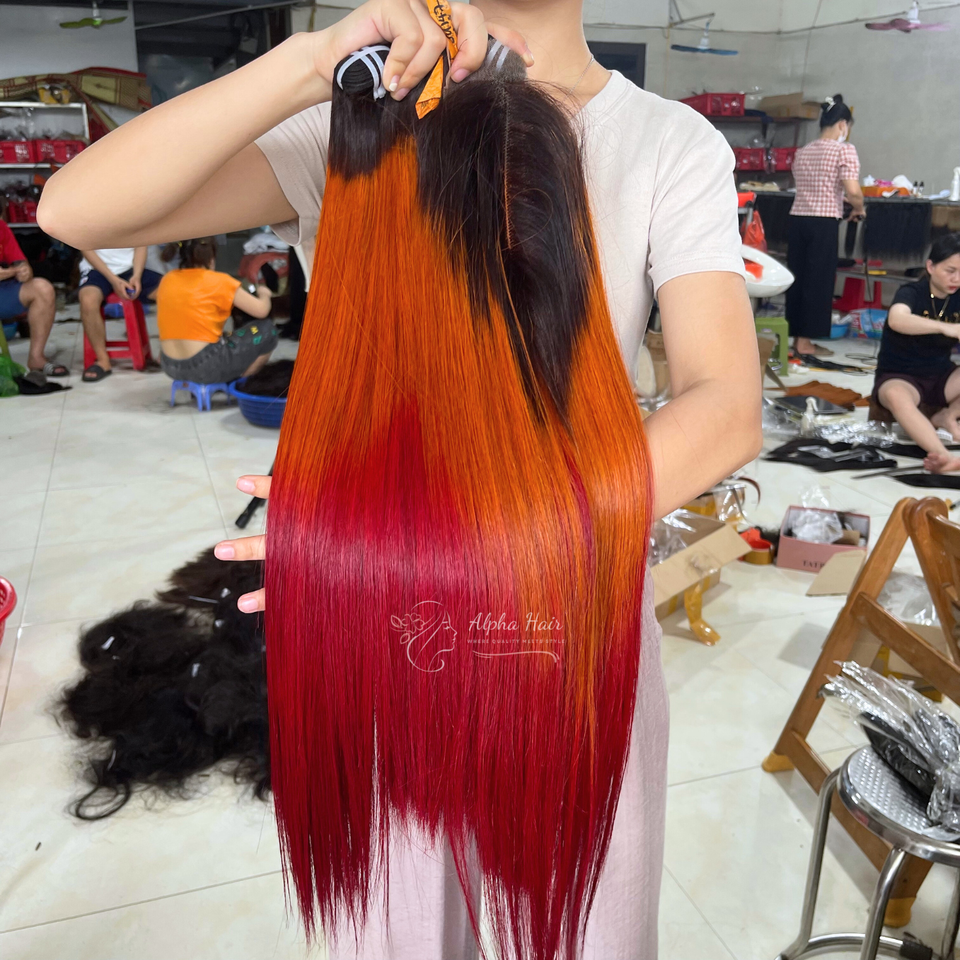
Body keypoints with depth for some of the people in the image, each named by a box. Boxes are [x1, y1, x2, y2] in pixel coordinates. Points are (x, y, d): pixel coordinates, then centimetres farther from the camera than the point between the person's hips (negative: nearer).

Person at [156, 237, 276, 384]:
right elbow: (261, 310, -7)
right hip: (206, 366, -7)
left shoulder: (167, 279, 7)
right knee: (267, 330, 7)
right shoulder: (218, 281, -8)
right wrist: (264, 294, 14)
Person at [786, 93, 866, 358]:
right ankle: (805, 341, 5)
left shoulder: (802, 152, 15)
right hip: (823, 224, -6)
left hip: (796, 219, 6)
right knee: (818, 280, 1)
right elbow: (852, 191, -14)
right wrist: (859, 209, 6)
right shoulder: (845, 150, -5)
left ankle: (796, 336, 16)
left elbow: (807, 188, 16)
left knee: (797, 278, 10)